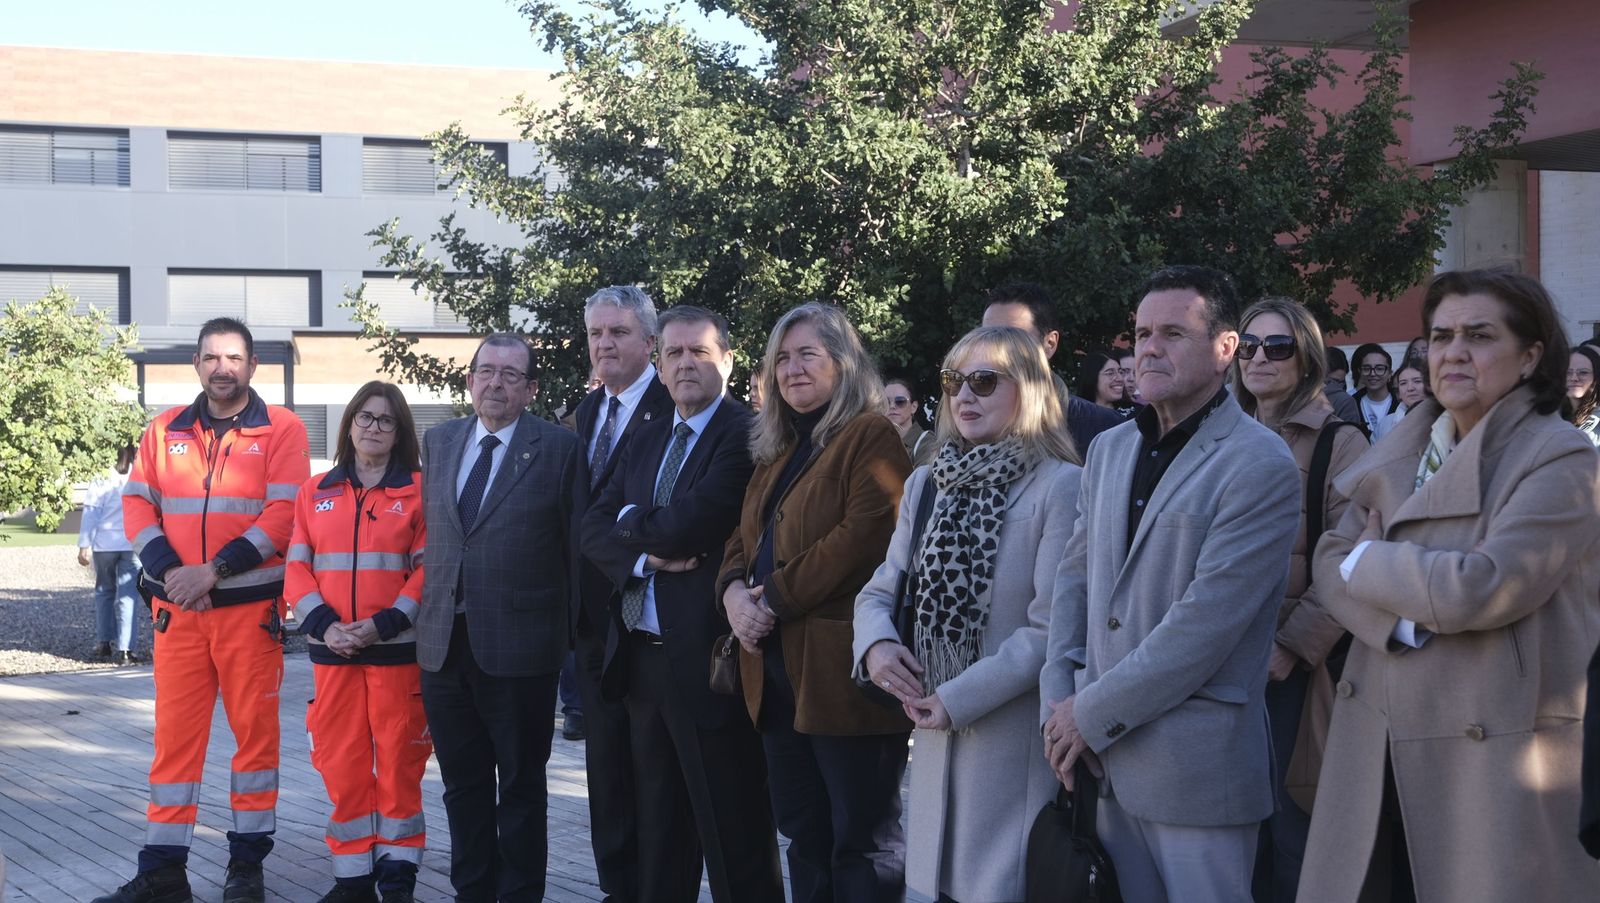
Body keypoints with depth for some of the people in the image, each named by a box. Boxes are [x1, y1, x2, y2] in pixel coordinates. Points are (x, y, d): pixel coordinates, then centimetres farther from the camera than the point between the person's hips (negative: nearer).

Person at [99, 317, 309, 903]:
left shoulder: (281, 430, -1)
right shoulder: (165, 431, 10)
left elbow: (285, 513, -10)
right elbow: (137, 504, 6)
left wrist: (215, 570, -17)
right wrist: (168, 569, -11)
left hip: (251, 607, -3)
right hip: (177, 608, 3)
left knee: (255, 731, 5)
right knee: (174, 734, 5)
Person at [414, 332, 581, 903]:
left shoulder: (559, 449, -4)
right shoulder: (438, 443, 11)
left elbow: (576, 547, -3)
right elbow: (431, 531, 16)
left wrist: (574, 634, -3)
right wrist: (429, 616, 11)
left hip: (518, 645, -5)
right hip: (444, 642, 5)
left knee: (521, 788, 7)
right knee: (462, 786, 14)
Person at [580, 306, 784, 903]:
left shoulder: (744, 434, -11)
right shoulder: (647, 440, 15)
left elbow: (690, 523, -22)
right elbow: (595, 531, 8)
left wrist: (631, 524, -2)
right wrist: (646, 556, -12)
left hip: (706, 658, -8)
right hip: (642, 656, 8)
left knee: (735, 840, 0)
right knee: (660, 832, 17)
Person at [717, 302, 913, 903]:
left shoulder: (871, 436, -7)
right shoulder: (778, 450, 19)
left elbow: (863, 536, -19)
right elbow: (744, 537, 19)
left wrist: (776, 597, -17)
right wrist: (734, 589, -3)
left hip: (841, 668, -9)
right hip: (777, 670, 9)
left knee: (863, 842, -2)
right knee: (804, 837, 14)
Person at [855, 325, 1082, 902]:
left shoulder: (1062, 486, -10)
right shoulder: (926, 484, 11)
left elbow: (1052, 626, -16)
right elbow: (879, 590, 12)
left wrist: (958, 698, -17)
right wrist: (876, 644, -10)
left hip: (1017, 740, -6)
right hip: (935, 733, 6)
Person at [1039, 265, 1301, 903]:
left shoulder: (1262, 467, -11)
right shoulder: (1110, 450, 12)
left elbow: (1204, 621, -18)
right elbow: (1075, 578, 13)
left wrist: (1092, 714, -15)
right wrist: (1059, 702, -1)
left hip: (1197, 766, -6)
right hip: (1106, 758, 6)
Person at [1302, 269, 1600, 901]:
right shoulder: (1400, 453, 12)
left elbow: (1482, 588, -20)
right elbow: (1332, 567, 5)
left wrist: (1368, 560, -5)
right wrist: (1401, 621, -15)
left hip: (1494, 749, -5)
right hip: (1378, 750, 6)